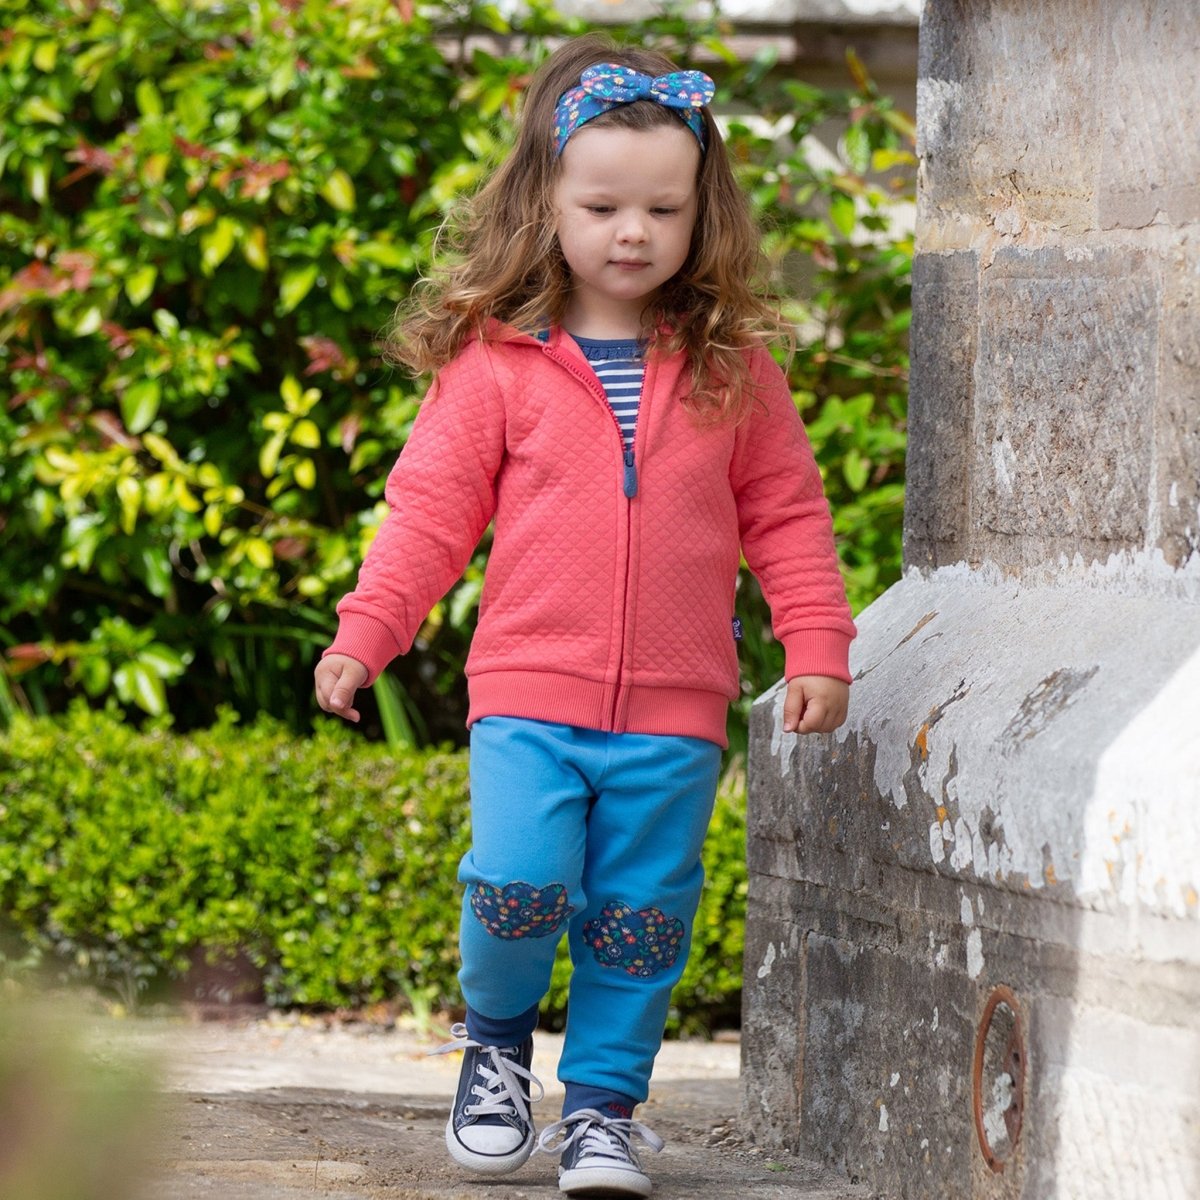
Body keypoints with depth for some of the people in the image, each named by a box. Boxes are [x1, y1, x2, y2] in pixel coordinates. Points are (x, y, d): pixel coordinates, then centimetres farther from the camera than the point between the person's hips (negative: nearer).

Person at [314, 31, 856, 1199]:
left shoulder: (732, 371, 6)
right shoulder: (495, 364, 0)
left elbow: (785, 514, 11)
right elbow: (430, 508, 2)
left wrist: (817, 650, 3)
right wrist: (364, 633, -7)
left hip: (674, 713, 2)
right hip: (529, 695, -2)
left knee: (640, 913, 3)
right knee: (519, 884, -16)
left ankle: (602, 1101, 20)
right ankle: (496, 1034, 13)